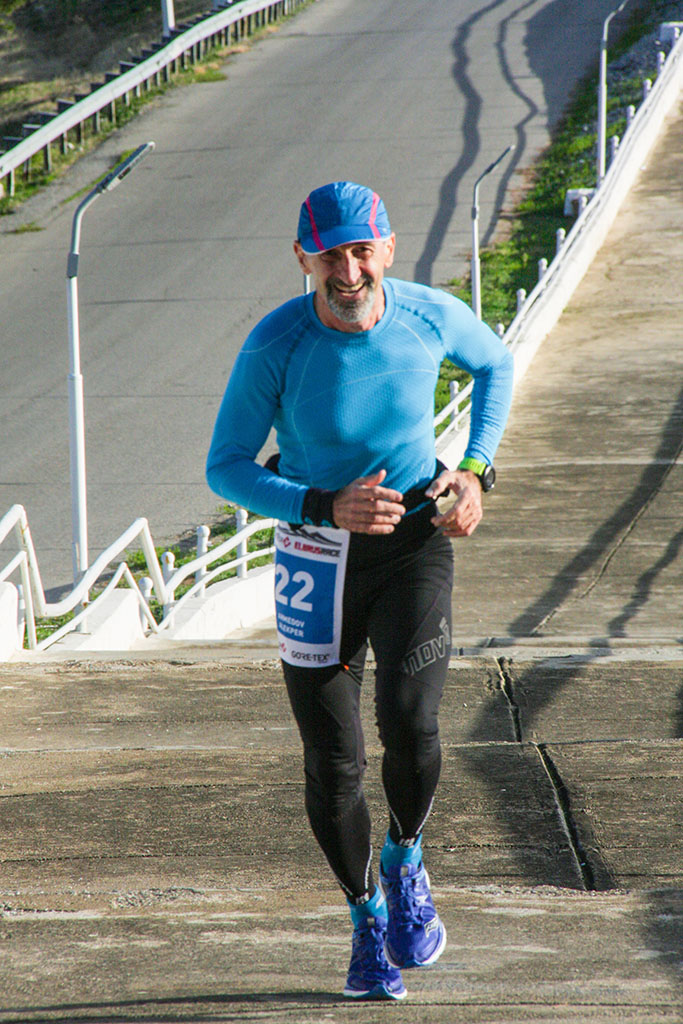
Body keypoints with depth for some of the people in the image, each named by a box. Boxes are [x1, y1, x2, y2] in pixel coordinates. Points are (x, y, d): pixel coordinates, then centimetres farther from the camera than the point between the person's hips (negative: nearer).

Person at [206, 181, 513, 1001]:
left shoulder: (432, 316, -12)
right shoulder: (274, 345, -18)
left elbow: (495, 363, 12)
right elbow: (226, 470, -11)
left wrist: (476, 472, 0)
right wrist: (327, 508, -25)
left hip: (415, 539, 0)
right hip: (317, 555, 0)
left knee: (409, 725, -21)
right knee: (333, 762, 2)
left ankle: (404, 863, 11)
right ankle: (366, 918, 28)